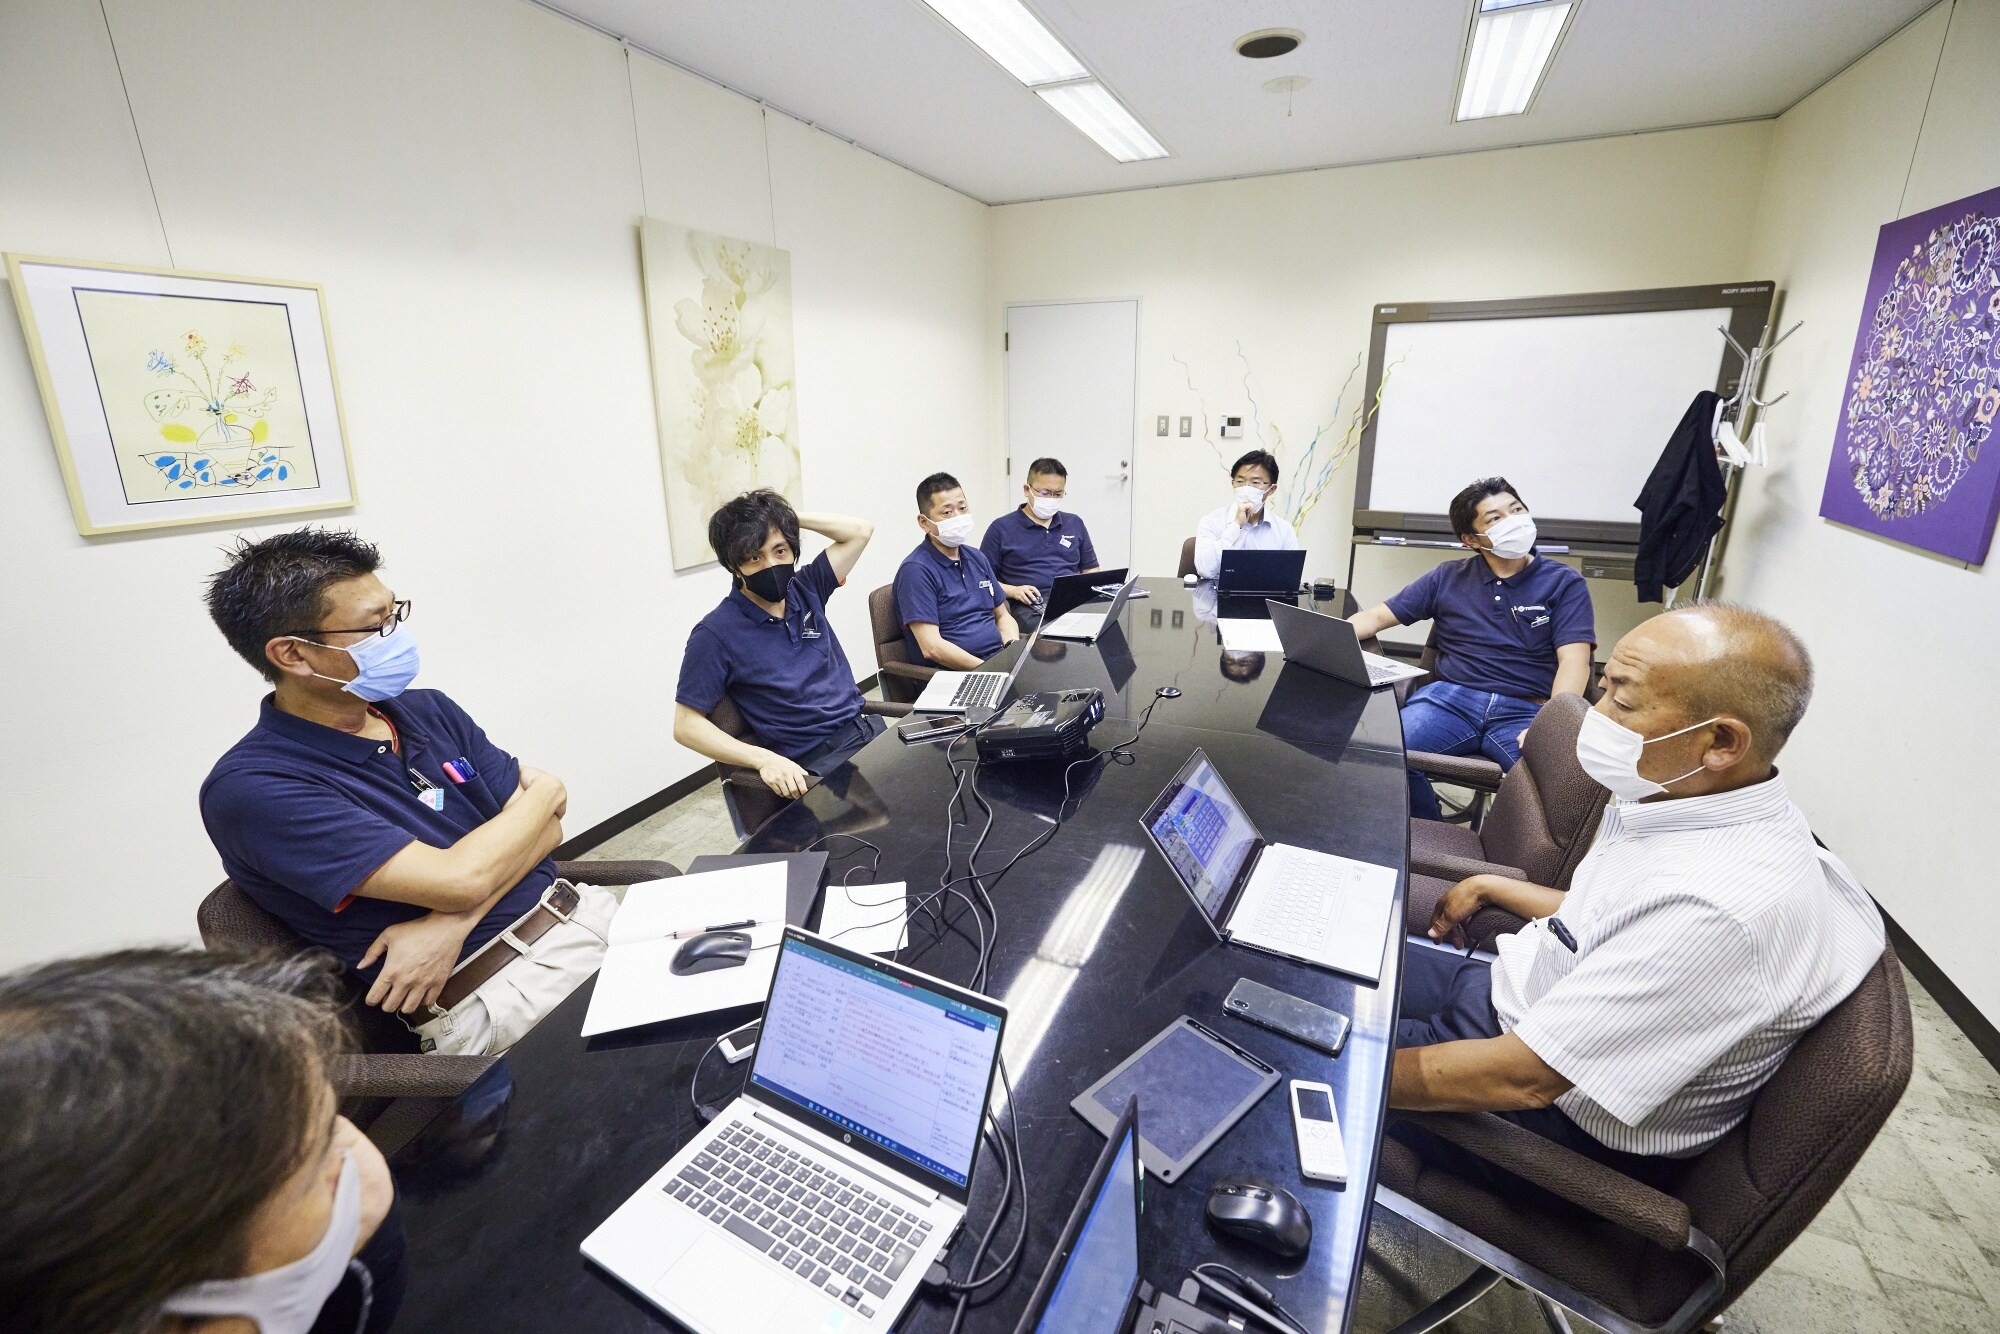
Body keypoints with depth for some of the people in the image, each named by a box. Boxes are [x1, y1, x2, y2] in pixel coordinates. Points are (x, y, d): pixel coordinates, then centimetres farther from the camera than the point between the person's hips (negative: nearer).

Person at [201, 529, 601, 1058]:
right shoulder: (253, 789, -12)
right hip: (494, 998, -6)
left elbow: (547, 825, 4)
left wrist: (453, 922, -13)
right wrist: (543, 791, -1)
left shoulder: (429, 710, 9)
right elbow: (460, 878, -20)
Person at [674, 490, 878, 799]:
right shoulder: (716, 634, -8)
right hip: (814, 763, -6)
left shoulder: (805, 591, 7)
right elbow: (687, 725, -8)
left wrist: (788, 516, 1)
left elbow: (861, 530, 12)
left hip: (868, 729, 6)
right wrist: (765, 759, -22)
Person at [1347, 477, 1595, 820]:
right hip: (1449, 699, 1)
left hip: (1525, 711, -1)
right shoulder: (1447, 578, 15)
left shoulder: (1564, 583, 10)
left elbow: (1573, 662, -2)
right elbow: (1376, 616, 13)